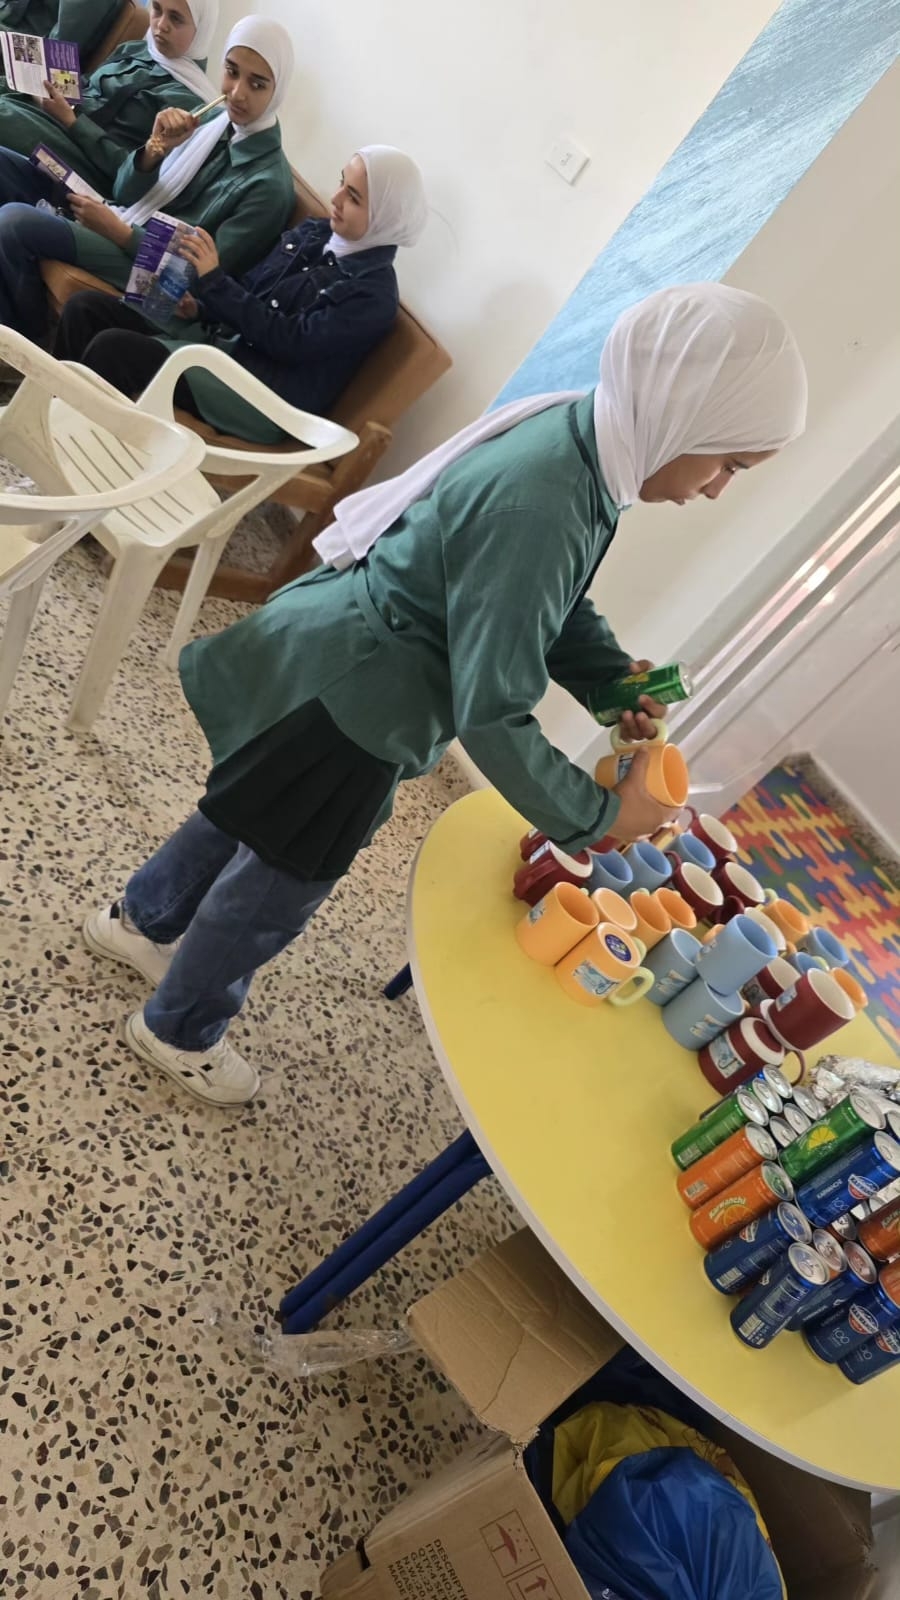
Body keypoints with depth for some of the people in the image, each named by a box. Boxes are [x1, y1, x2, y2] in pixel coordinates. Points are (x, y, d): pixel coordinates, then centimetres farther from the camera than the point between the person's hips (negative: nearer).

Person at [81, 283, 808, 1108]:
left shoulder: (576, 435, -3)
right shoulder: (538, 509, -33)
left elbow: (557, 606, 10)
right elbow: (492, 717, -30)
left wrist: (614, 679, -4)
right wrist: (599, 816, -19)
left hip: (347, 662, 9)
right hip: (347, 703, -9)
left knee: (250, 820, 28)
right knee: (282, 883, 13)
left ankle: (140, 919, 56)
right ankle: (178, 1032, 41)